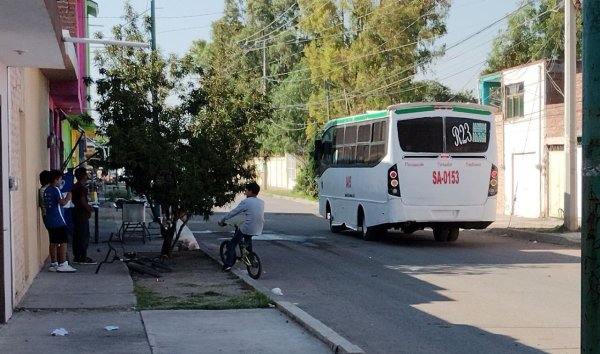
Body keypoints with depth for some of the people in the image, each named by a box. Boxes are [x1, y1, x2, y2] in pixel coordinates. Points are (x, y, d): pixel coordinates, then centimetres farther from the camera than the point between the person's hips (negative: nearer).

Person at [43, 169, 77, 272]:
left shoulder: (46, 190, 13)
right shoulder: (56, 190, -13)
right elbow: (62, 202, -23)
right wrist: (68, 197, -4)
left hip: (49, 220, 9)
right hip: (58, 221, -9)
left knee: (53, 242, 10)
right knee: (63, 242, -6)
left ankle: (53, 264, 12)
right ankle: (62, 264, -8)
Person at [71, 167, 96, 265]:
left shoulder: (74, 187, 13)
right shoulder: (82, 187, -16)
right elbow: (83, 201, -21)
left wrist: (88, 208, 18)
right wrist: (90, 210, -8)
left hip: (75, 212, 10)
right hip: (82, 214, -10)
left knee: (76, 235, 11)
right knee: (84, 236, -6)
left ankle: (76, 257, 14)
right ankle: (83, 257, -6)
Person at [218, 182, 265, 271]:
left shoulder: (246, 202, -8)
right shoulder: (261, 203, 9)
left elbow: (233, 212, -3)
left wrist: (221, 221, 7)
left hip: (247, 228, -6)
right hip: (258, 229, 6)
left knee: (232, 244, 8)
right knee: (248, 239, 37)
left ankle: (228, 264, 0)